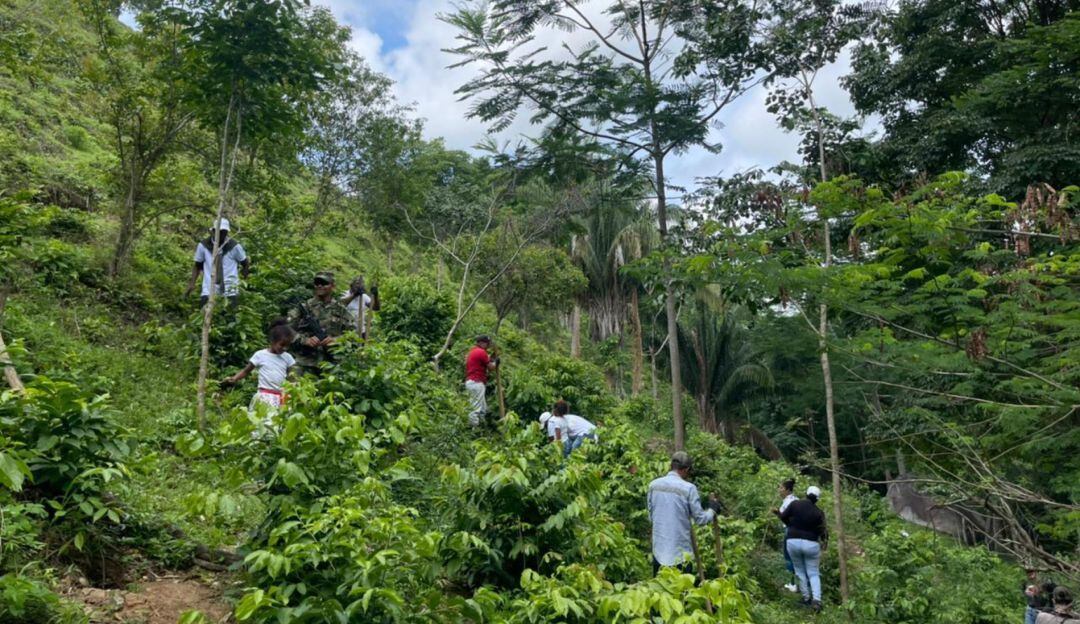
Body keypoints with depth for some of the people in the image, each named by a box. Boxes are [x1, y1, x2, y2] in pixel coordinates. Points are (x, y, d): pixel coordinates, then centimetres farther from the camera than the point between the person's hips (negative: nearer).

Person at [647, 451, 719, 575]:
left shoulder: (653, 485, 1)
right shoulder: (688, 488, -12)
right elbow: (700, 518, -5)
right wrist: (712, 509, 13)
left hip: (658, 550, 4)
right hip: (680, 551, -4)